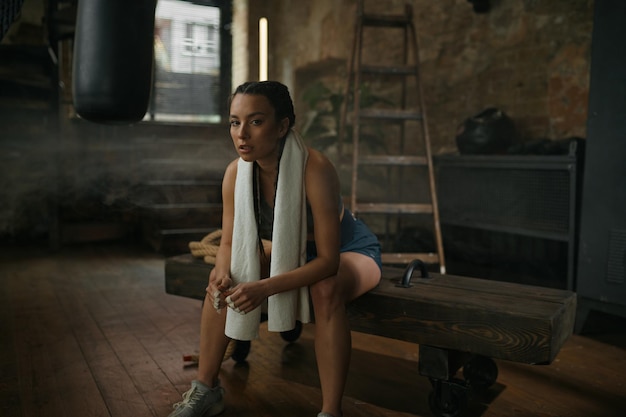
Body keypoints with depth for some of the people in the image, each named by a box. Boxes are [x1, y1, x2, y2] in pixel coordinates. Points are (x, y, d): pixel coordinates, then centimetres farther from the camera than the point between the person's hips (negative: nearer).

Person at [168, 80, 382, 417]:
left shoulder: (314, 168, -34)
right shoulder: (236, 173, -18)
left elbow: (328, 260, -33)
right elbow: (229, 244, -10)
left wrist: (265, 288, -43)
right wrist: (224, 272, -33)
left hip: (351, 251, -5)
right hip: (295, 252, 6)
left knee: (326, 289, -37)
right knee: (222, 276, -11)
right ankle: (205, 389, 1)